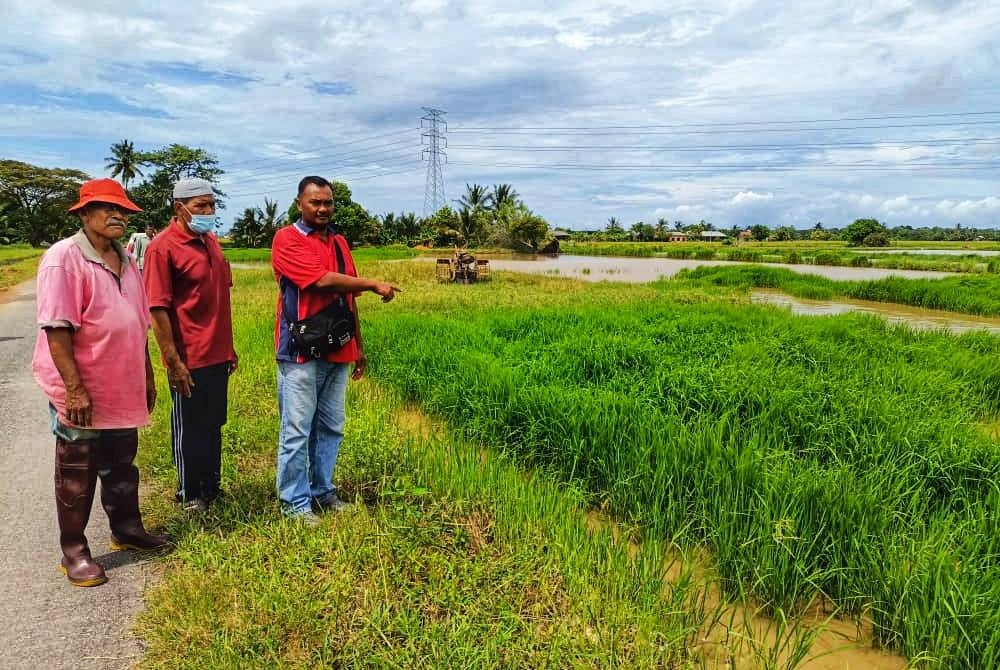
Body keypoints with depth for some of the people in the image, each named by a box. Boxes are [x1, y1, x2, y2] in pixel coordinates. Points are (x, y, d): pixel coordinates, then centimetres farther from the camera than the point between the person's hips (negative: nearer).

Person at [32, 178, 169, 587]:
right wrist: (75, 389, -23)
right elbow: (56, 329, -20)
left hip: (122, 391, 7)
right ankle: (74, 552, 22)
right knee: (76, 476, 8)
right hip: (81, 394, -7)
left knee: (121, 467, 20)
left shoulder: (126, 262, 9)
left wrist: (147, 378, 17)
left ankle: (126, 529, 37)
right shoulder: (64, 258, -14)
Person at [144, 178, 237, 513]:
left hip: (218, 355, 7)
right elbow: (157, 308, -16)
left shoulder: (210, 241, 10)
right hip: (189, 360, -7)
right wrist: (173, 361, -18)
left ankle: (212, 487, 33)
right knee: (189, 430, 8)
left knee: (213, 426, 18)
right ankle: (190, 496, 24)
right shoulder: (163, 247, -13)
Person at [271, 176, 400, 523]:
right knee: (297, 430, 0)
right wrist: (374, 284, -10)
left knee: (331, 427, 12)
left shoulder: (339, 242, 15)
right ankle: (294, 501, 12)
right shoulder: (286, 239, -5)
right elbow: (323, 281, -17)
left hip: (337, 351, 6)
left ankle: (323, 491, 25)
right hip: (301, 352, -6)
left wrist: (358, 346, 16)